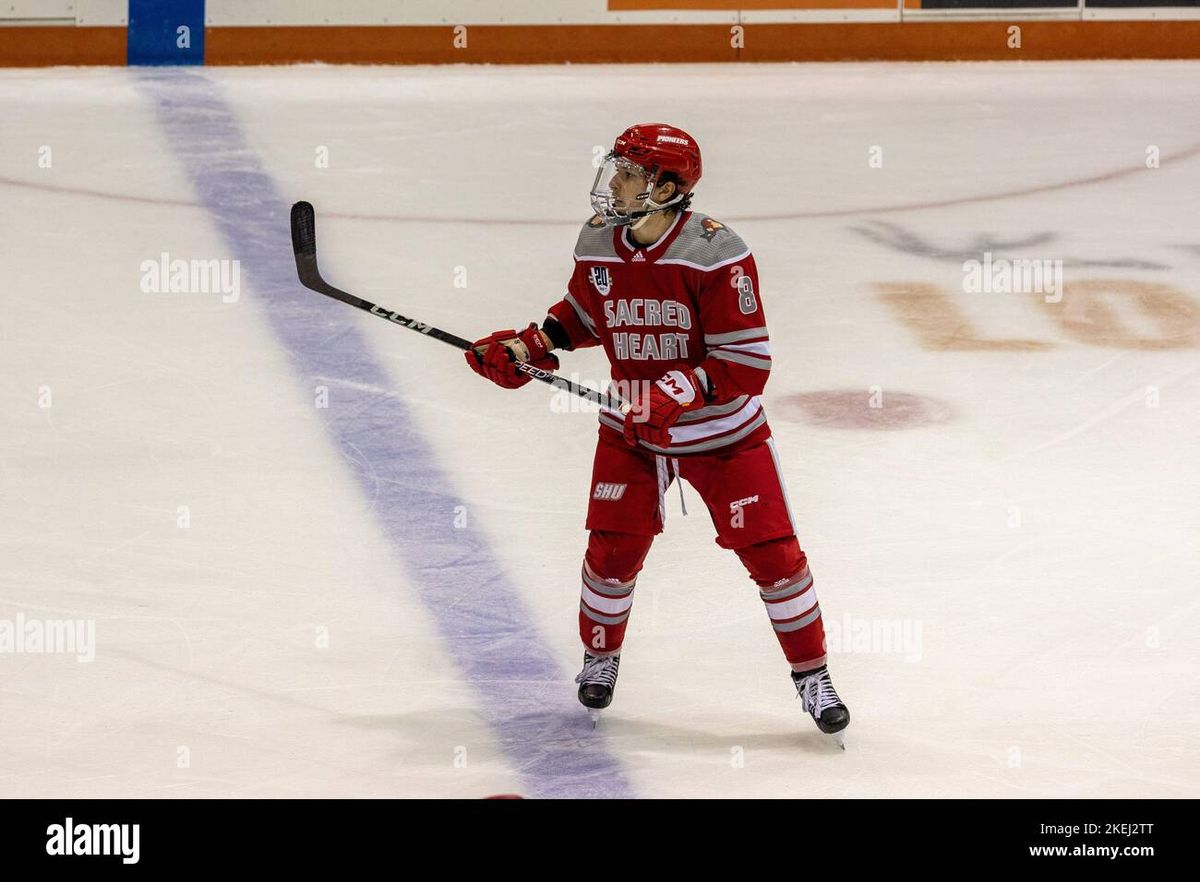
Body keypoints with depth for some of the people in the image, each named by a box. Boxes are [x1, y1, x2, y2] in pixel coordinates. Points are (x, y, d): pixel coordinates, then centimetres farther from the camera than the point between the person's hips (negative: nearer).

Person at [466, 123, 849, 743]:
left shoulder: (716, 255, -25)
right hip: (631, 433, 4)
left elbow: (747, 363, -24)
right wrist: (524, 348, -1)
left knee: (772, 552, -3)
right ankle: (600, 656, 30)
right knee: (612, 548, 2)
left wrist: (680, 393, -35)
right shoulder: (597, 246, -7)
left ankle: (812, 675, 14)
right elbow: (582, 314, 13)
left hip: (723, 434, -4)